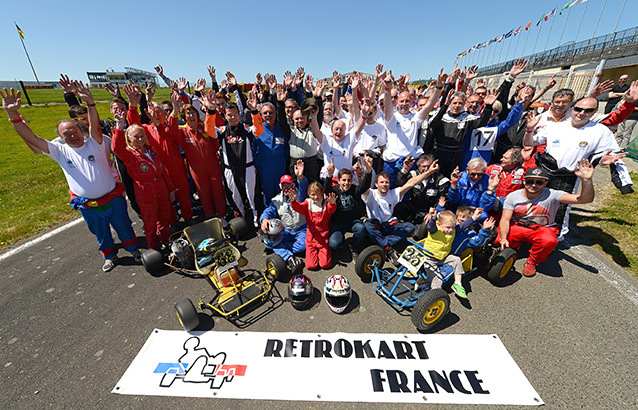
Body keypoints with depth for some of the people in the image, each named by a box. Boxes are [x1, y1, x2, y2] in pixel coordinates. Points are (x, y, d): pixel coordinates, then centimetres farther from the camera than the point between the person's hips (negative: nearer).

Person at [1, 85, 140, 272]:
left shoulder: (94, 144, -6)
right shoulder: (60, 151, 1)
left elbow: (95, 127, -23)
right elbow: (31, 139, -8)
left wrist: (90, 103, -38)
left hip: (113, 199, -2)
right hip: (88, 206, 3)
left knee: (124, 226, 14)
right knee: (101, 234, 19)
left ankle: (133, 248, 37)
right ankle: (110, 256, 40)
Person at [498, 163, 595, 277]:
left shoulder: (552, 195, -11)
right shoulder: (512, 196, -8)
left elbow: (585, 199, -21)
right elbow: (505, 220, -13)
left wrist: (586, 180, -39)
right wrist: (503, 238, -29)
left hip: (542, 229, -1)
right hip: (517, 227, 2)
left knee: (549, 241, -36)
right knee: (500, 239, -26)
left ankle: (532, 261, -4)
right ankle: (512, 247, 16)